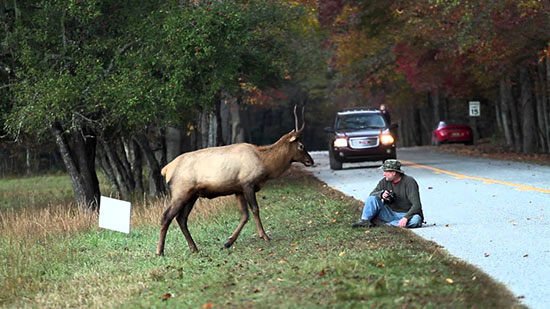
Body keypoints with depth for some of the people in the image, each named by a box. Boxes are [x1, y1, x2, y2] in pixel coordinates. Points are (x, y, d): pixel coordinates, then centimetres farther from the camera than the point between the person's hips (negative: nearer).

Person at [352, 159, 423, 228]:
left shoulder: (409, 182, -17)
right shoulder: (385, 181, -1)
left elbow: (416, 205, -24)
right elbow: (372, 194, -1)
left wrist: (406, 218, -38)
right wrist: (381, 194, -25)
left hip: (407, 214, -4)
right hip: (390, 213, 4)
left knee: (416, 219, -38)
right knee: (372, 198, -12)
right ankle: (365, 220, -25)